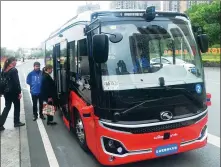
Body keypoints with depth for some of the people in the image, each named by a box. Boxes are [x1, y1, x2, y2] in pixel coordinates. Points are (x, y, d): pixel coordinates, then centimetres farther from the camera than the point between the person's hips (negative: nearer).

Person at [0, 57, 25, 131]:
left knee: (7, 107, 12)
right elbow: (16, 82, -17)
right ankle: (16, 122, 21)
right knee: (17, 106, 12)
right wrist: (19, 92, -12)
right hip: (13, 91, -6)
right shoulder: (14, 70, -15)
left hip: (6, 92, 6)